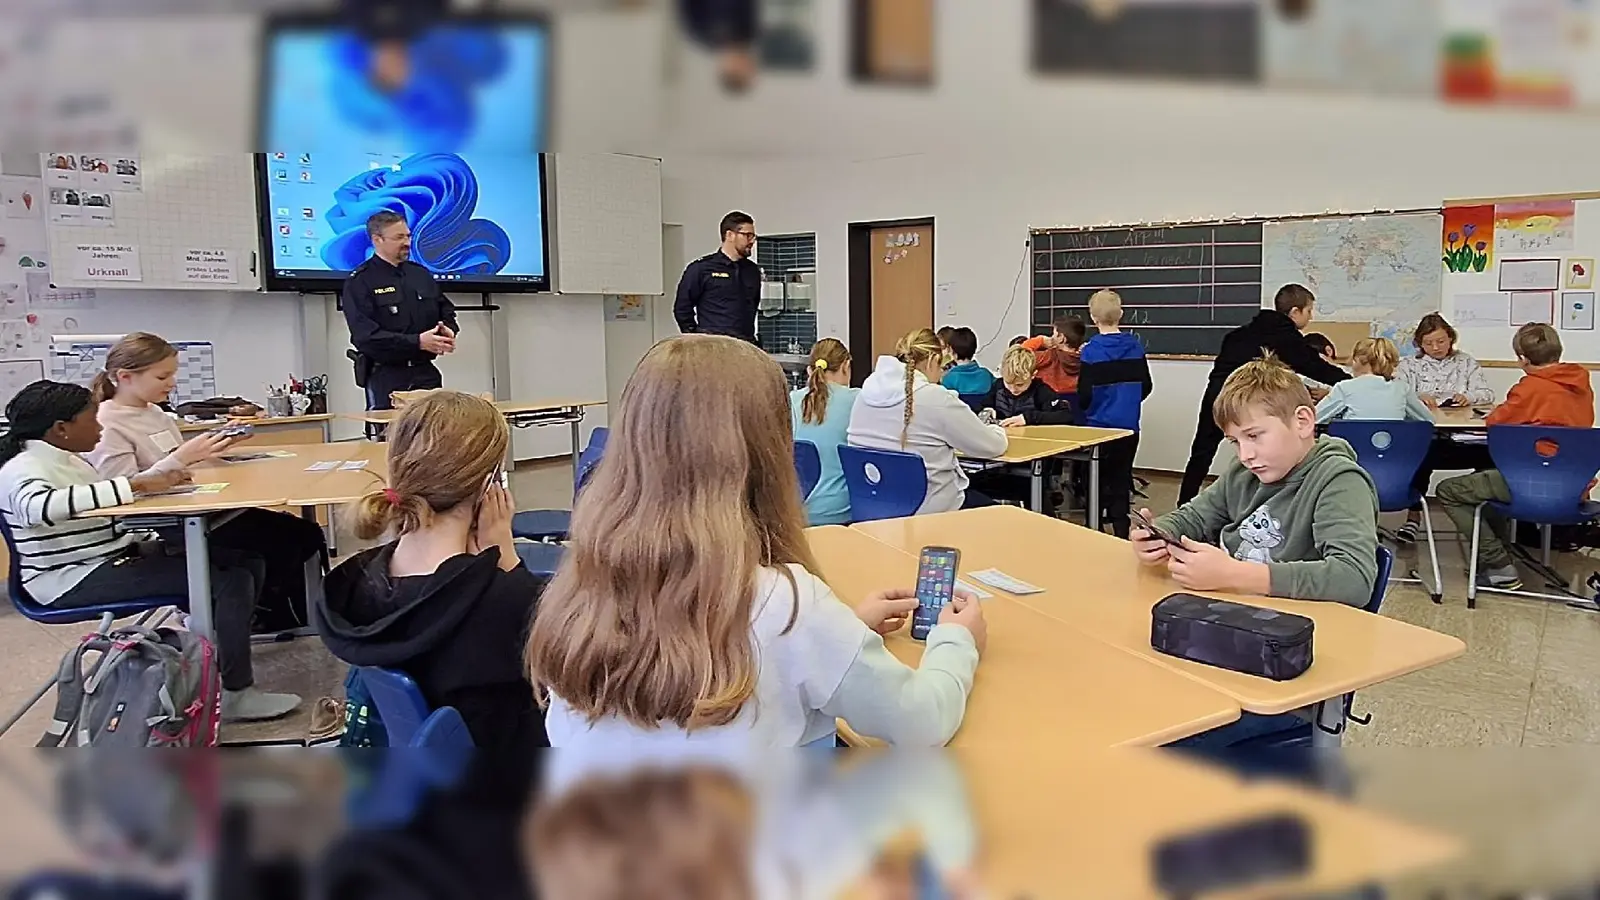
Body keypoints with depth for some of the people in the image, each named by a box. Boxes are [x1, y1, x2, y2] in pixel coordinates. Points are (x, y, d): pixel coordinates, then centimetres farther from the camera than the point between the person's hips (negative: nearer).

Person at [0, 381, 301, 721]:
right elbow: (41, 506, -37)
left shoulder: (69, 459, 14)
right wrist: (138, 484, -37)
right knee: (224, 581, -23)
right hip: (77, 579, -10)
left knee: (246, 561, 0)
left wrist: (158, 479, 3)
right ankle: (237, 695, -15)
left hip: (117, 554, 10)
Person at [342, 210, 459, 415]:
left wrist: (447, 331, -2)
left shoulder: (421, 274, 15)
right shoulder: (359, 283, -4)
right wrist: (417, 342, -21)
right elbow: (366, 336, -15)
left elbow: (446, 311, 23)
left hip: (426, 373, 5)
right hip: (385, 377, -5)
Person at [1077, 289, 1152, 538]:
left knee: (1096, 484, 8)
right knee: (1121, 481, 12)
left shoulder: (1091, 352, -13)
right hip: (1129, 428, 4)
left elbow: (1084, 397, -13)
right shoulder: (1135, 347, -1)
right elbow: (1146, 387, 8)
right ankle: (1122, 532, 12)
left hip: (1099, 427, -4)